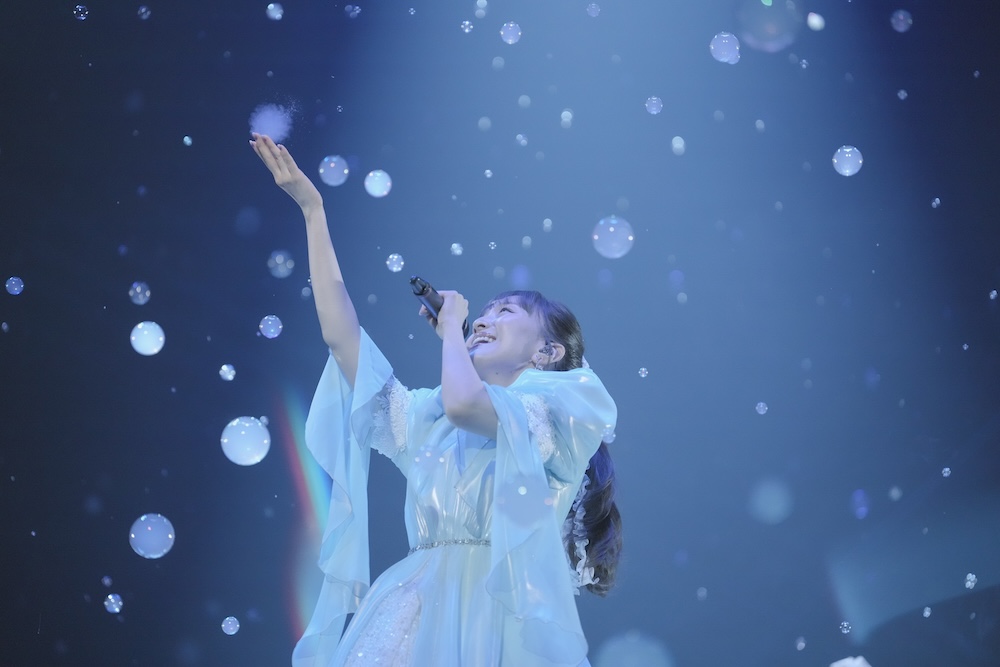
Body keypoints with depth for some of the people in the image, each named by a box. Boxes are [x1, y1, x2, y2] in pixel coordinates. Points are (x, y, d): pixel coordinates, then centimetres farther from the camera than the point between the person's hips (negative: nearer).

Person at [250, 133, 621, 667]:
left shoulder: (568, 403, 4)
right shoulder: (429, 419, 20)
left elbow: (465, 402, -15)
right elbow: (341, 334, 16)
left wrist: (451, 328, 6)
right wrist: (312, 207, 16)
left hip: (507, 617, -4)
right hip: (417, 616, 4)